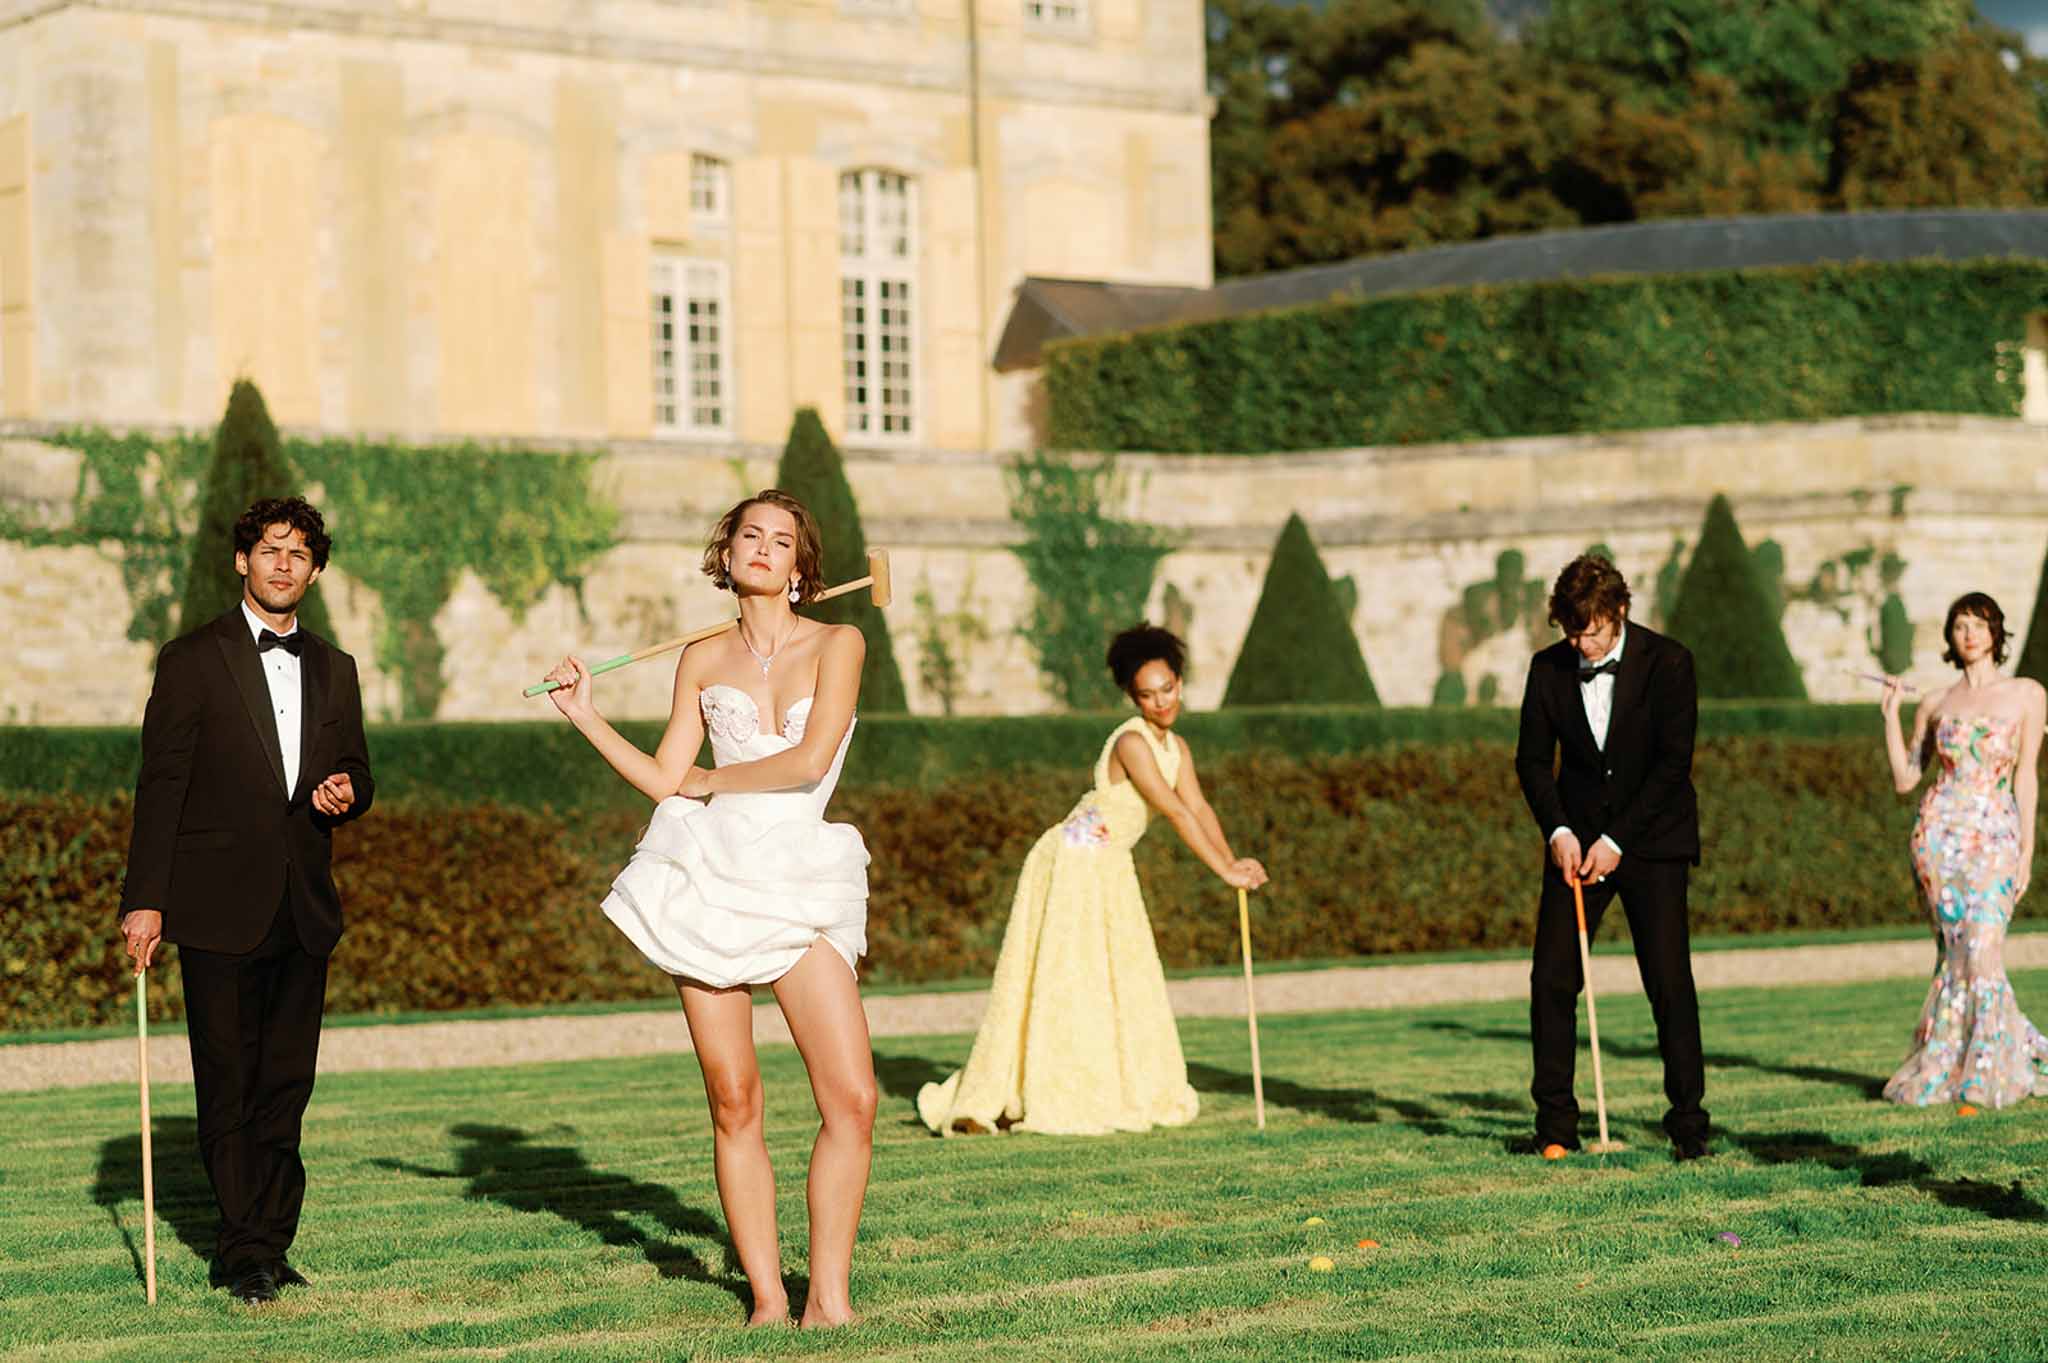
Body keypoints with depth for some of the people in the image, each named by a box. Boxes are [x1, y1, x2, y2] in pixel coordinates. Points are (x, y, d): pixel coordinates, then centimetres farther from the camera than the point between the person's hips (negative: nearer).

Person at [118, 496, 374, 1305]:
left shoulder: (333, 670, 15)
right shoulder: (192, 661, 0)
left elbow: (355, 775, 22)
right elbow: (160, 785, -4)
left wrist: (347, 792, -4)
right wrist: (146, 900, -11)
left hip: (303, 909, 4)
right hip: (220, 908, -4)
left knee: (286, 1086, 5)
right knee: (228, 1088, -1)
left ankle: (266, 1245, 13)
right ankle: (247, 1254, 6)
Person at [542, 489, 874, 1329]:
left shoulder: (837, 645, 4)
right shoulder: (703, 661, 13)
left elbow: (809, 762, -8)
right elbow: (664, 781, 11)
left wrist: (712, 780, 3)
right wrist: (586, 717, 6)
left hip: (799, 882, -2)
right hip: (707, 874, 2)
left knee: (852, 1101, -11)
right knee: (734, 1102, 1)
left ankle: (828, 1294, -4)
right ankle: (766, 1296, 8)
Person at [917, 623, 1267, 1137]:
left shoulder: (1176, 747, 9)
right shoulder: (1131, 742, -18)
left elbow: (1199, 808, 1)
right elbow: (1175, 812, -24)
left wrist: (1234, 860, -15)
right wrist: (1224, 871, -25)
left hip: (1108, 871, 9)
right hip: (1072, 864, -9)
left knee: (1118, 987, 11)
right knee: (1064, 984, -9)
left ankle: (1110, 1093, 17)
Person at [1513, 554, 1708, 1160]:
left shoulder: (1667, 662, -10)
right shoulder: (1548, 668, 0)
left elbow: (1673, 762, -12)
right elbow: (1533, 759, 6)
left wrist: (1616, 840, -16)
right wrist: (1558, 831, -10)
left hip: (1651, 837, -3)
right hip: (1576, 839, 3)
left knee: (1669, 982, -8)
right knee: (1551, 979, -4)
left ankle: (1688, 1120, 1)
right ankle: (1555, 1122, 5)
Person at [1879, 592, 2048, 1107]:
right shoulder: (1935, 704, 12)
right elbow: (1904, 779, 13)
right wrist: (1890, 715, 4)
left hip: (1995, 836, -2)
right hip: (1940, 830, 2)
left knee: (1982, 951, -11)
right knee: (1956, 948, -1)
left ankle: (1984, 1076, -1)